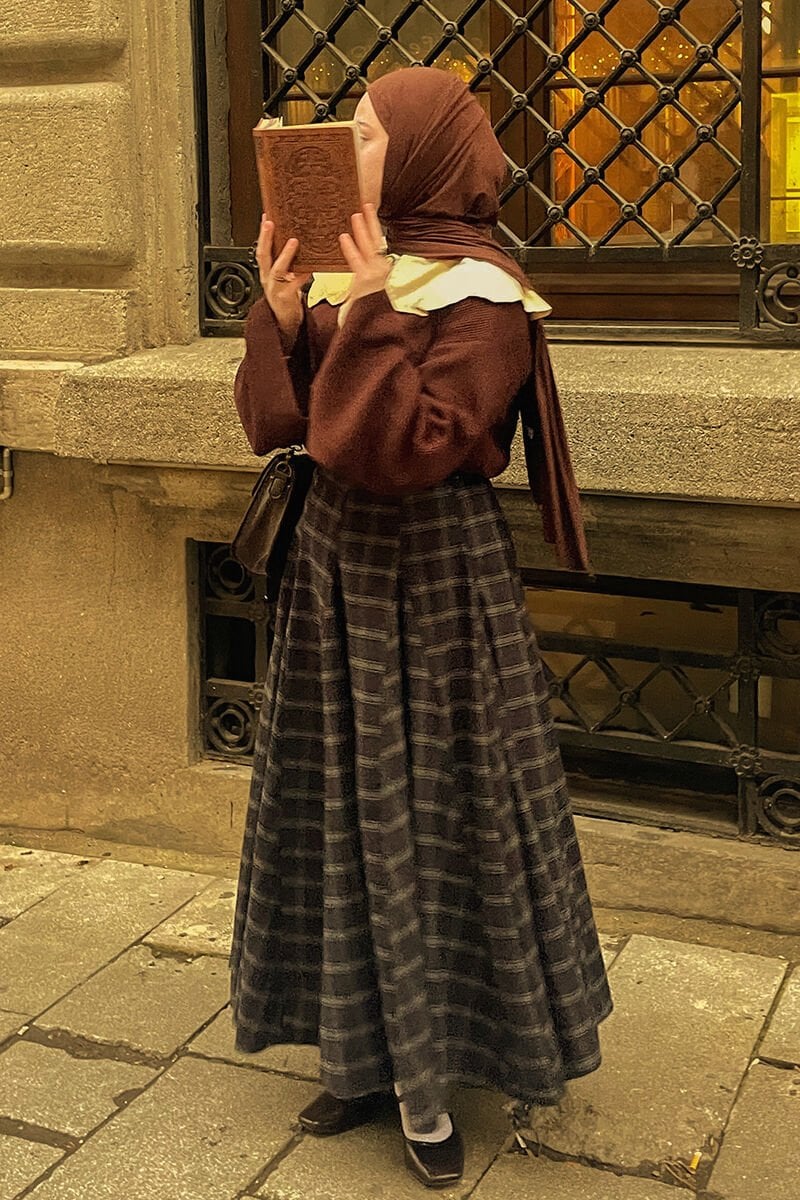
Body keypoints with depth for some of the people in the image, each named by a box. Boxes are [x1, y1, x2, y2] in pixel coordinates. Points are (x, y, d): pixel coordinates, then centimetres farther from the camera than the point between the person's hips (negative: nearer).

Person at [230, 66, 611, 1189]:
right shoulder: (346, 269, 7)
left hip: (435, 578, -7)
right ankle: (371, 1050, 30)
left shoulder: (479, 296, -14)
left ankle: (430, 1082, 21)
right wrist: (279, 314, -9)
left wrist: (371, 318, -26)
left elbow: (406, 450, -25)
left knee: (435, 810, 4)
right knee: (344, 806, 13)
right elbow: (274, 424, 3)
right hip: (336, 564, 8)